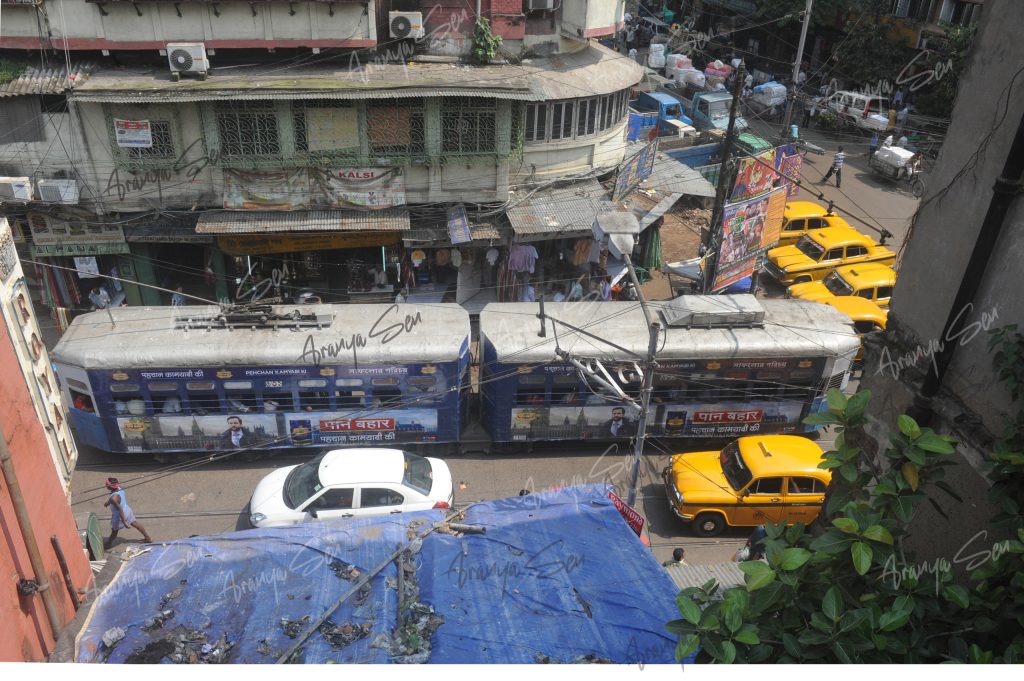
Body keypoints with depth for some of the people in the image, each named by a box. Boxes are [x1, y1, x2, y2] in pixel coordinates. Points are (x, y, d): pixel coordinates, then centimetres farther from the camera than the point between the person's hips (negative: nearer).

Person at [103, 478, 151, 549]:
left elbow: (120, 510, -34)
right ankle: (148, 537, 38)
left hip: (119, 516, -7)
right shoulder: (119, 489, -13)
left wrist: (124, 522, -28)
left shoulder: (114, 498, -37)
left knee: (114, 531, 20)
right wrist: (108, 502, 27)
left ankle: (108, 544, 46)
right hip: (127, 510, 8)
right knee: (135, 524, 24)